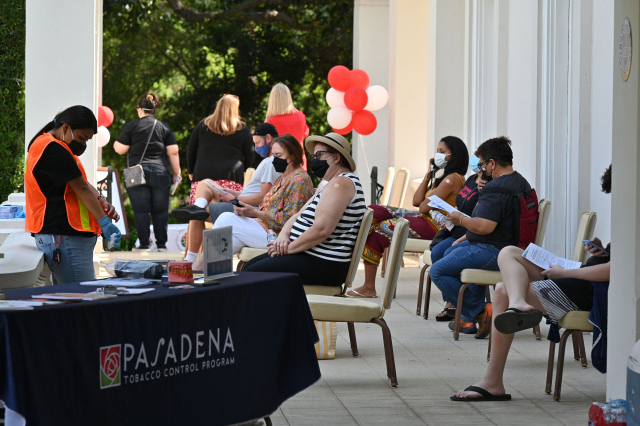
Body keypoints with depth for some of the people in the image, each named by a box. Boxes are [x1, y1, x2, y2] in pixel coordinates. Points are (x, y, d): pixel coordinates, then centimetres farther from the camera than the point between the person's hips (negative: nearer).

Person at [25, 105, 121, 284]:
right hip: (63, 237, -11)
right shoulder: (53, 149, -14)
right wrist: (105, 223, -12)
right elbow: (81, 189, -14)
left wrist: (101, 202, 0)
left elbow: (82, 183, 18)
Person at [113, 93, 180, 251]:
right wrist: (176, 172, 10)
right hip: (160, 173, 2)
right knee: (160, 210, 6)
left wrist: (115, 143, 23)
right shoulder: (164, 127, 6)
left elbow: (120, 149, 1)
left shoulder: (131, 126, 1)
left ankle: (144, 244, -2)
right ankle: (161, 244, 7)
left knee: (141, 210, 0)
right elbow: (173, 152, 2)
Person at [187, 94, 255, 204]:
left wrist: (191, 171, 28)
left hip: (202, 174, 2)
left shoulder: (202, 125, 12)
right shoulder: (242, 129, 6)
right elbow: (250, 155, 12)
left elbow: (190, 149, 17)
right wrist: (244, 171, 29)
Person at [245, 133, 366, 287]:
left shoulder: (341, 183, -16)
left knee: (252, 274, -17)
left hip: (323, 265, -12)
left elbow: (322, 229, -25)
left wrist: (290, 247, -15)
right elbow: (299, 215, 20)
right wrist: (283, 236, -1)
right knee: (251, 265, 15)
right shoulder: (328, 184, 21)